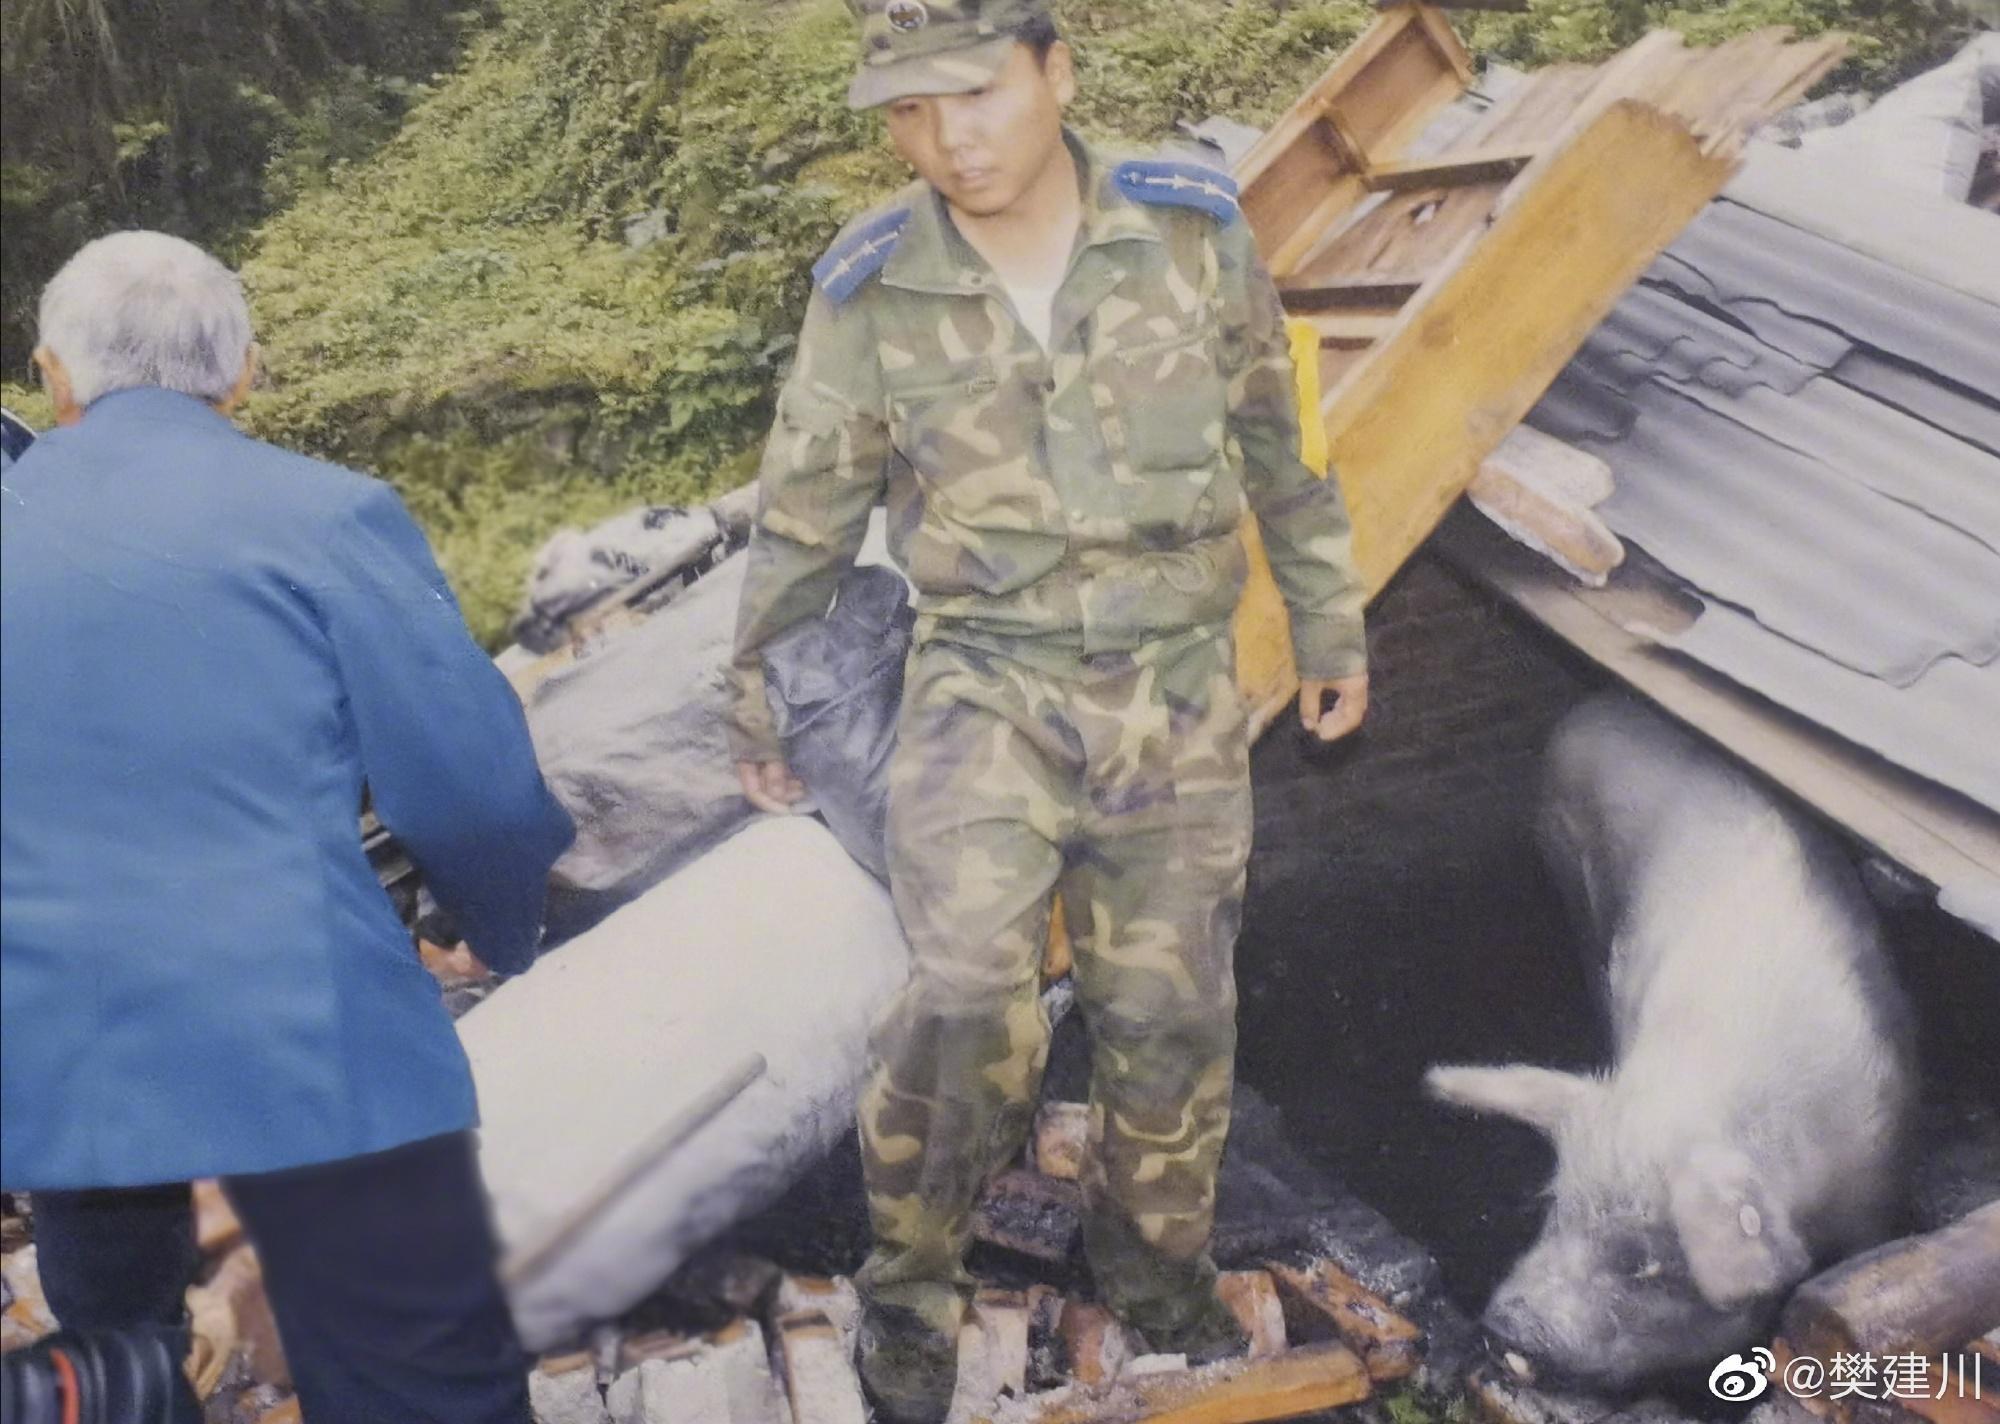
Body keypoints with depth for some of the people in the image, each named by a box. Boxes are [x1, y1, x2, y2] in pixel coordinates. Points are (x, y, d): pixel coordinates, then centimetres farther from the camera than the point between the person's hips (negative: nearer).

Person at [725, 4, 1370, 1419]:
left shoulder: (1194, 230, -7)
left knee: (1173, 1009, 12)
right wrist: (755, 693, 12)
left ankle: (1155, 1256, 37)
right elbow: (808, 509, 3)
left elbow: (1281, 441, 6)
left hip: (1178, 696, 2)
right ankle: (912, 1281, 11)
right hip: (989, 690, -2)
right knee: (968, 1007, -16)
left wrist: (1331, 621, 11)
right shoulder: (871, 292, -9)